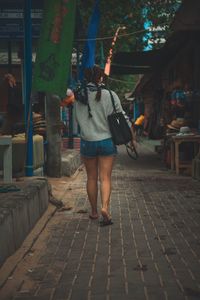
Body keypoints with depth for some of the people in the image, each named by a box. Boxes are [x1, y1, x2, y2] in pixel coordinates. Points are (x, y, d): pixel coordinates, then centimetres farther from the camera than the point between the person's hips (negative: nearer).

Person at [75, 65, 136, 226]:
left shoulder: (80, 96, -5)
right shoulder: (110, 95, -6)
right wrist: (132, 136, 9)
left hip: (88, 142, 1)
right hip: (107, 141, -1)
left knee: (92, 178, 13)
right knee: (105, 178, 3)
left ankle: (94, 211, 22)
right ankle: (105, 207, -16)